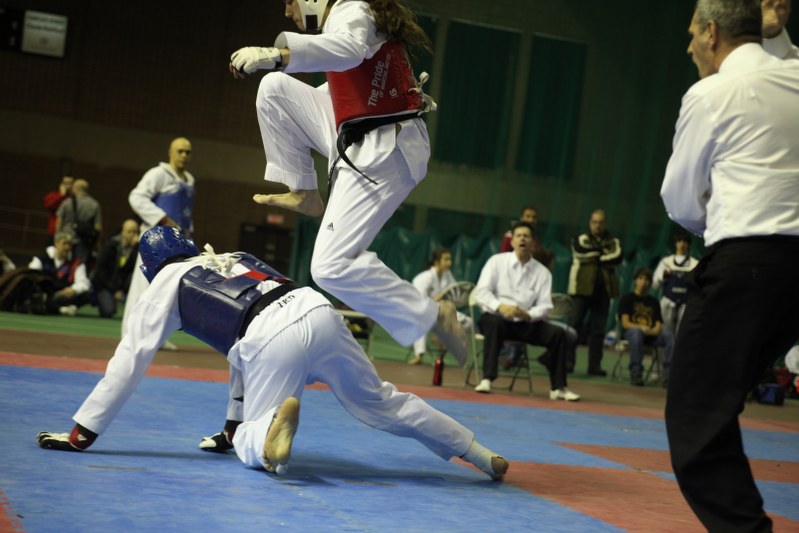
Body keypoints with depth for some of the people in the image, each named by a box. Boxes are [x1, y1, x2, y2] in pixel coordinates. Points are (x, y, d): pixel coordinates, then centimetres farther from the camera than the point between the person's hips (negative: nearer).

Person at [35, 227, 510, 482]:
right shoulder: (233, 258, 38)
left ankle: (273, 426, -28)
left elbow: (131, 359, 19)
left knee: (252, 443, 9)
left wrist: (82, 432, 24)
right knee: (382, 404, 20)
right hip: (318, 311, 6)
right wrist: (233, 421, 52)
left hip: (273, 339, -6)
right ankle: (482, 456, 21)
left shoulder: (167, 283, 22)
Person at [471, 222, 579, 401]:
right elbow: (481, 292, -9)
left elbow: (545, 305, -1)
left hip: (526, 323, 3)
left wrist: (528, 315, -24)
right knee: (494, 324, -39)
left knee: (558, 333, -18)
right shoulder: (497, 261, -1)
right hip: (497, 317, -3)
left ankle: (558, 388, -10)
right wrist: (500, 307, -28)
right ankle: (486, 380, -39)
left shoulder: (542, 272, 4)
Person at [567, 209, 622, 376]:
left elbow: (617, 257, -5)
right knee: (574, 325, -5)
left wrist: (597, 257, -8)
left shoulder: (613, 242, 14)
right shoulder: (581, 239, 7)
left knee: (598, 330, 4)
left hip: (603, 290, 3)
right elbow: (584, 252, -14)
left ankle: (594, 365, 8)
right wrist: (604, 255, -4)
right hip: (583, 289, -3)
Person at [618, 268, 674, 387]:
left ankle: (667, 375, -32)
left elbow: (658, 325, 9)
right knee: (637, 332, -40)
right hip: (630, 332, -4)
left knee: (669, 336, -26)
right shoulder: (627, 299, 8)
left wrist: (655, 330, -16)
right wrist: (641, 327, -22)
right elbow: (625, 323, -4)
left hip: (650, 334, 4)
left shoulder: (653, 302, 20)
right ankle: (635, 373, -38)